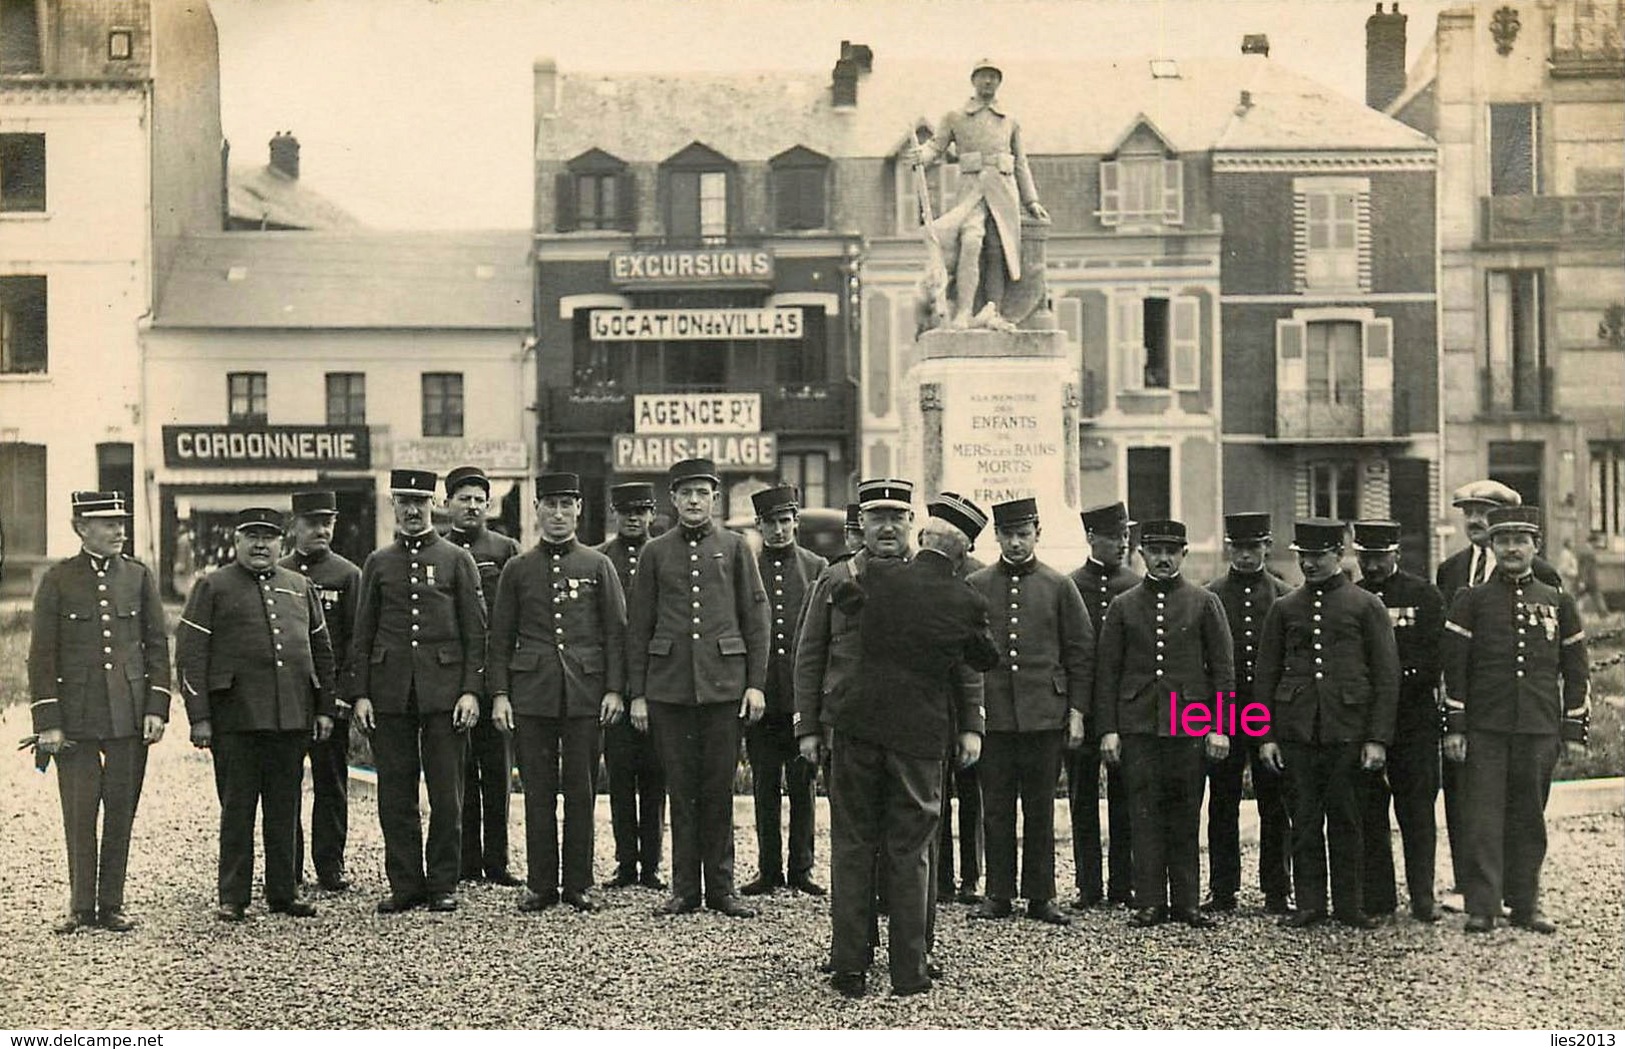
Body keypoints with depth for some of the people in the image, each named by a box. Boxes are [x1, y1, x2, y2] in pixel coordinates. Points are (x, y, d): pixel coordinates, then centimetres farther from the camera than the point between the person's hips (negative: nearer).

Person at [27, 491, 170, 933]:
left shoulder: (139, 576, 7)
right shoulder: (58, 579, 1)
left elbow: (157, 646, 7)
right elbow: (42, 655, -1)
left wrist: (156, 709, -2)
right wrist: (47, 722, -7)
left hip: (130, 714, 2)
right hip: (76, 715, -2)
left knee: (121, 811, 6)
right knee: (79, 813, 2)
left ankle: (111, 904, 15)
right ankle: (80, 905, 14)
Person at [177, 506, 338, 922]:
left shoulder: (301, 587, 15)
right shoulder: (213, 587, 2)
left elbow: (322, 651, 19)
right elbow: (190, 655, -2)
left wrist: (325, 708, 12)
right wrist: (199, 717, -8)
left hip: (293, 717, 4)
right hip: (236, 718, -4)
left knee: (285, 809, 9)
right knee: (237, 809, 1)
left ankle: (284, 893, 17)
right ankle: (233, 898, 8)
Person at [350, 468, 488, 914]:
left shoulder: (457, 560, 6)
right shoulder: (378, 563, 11)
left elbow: (475, 631, 3)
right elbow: (362, 634, 10)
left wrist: (471, 690, -6)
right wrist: (359, 694, 1)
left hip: (444, 690, -2)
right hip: (390, 692, 2)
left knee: (446, 794, 1)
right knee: (395, 795, 4)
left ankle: (443, 884, 10)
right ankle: (404, 885, 12)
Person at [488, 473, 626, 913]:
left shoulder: (598, 566, 7)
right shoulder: (517, 569, 9)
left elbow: (616, 632, 5)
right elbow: (501, 637, 8)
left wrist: (614, 690, -4)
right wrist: (499, 694, -1)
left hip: (584, 693, 0)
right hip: (531, 693, 1)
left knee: (580, 791, 3)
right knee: (538, 791, 3)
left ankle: (578, 884, 11)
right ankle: (540, 885, 11)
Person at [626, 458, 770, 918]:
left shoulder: (735, 547, 7)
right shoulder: (655, 552, 9)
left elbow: (756, 617, 5)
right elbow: (638, 626, 8)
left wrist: (756, 684, -2)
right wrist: (637, 693, 3)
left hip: (723, 684, -1)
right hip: (669, 686, 1)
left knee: (719, 789, 3)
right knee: (681, 789, 5)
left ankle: (721, 888, 12)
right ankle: (684, 889, 12)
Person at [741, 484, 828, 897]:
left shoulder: (817, 568, 6)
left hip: (803, 693, 0)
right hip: (759, 693, 0)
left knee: (803, 785, 4)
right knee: (764, 786, 5)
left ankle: (801, 869, 12)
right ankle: (768, 869, 13)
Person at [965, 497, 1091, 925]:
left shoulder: (1059, 586, 5)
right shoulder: (975, 586, 6)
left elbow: (1082, 652, 6)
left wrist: (1077, 712, 1)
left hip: (1044, 714, 0)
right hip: (991, 714, 1)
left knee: (1040, 810, 5)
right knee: (996, 809, 5)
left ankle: (1041, 896, 13)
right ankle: (998, 894, 13)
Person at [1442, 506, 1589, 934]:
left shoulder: (1558, 601, 9)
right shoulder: (1471, 601, 3)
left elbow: (1575, 671, 11)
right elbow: (1454, 668, 1)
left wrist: (1575, 730, 7)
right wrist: (1454, 727, -4)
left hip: (1540, 730, 2)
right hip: (1484, 732, -2)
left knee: (1529, 821, 8)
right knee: (1483, 819, -4)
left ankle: (1525, 906, 16)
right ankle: (1481, 908, 0)